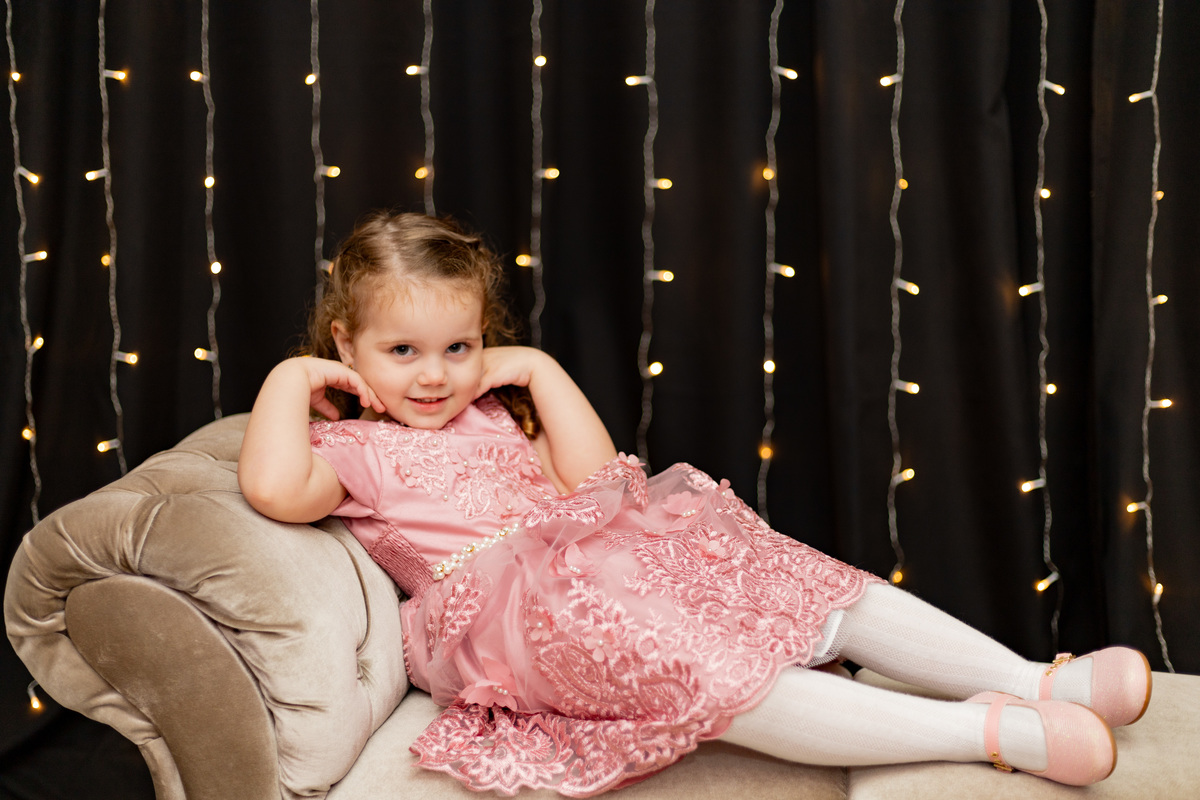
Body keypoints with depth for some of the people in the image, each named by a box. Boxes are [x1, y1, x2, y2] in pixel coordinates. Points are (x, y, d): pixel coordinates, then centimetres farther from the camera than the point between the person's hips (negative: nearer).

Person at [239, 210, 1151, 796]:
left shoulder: (491, 413, 23)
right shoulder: (353, 450, 7)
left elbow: (592, 473, 11)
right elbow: (276, 487, -17)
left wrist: (541, 370, 8)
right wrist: (289, 380, -5)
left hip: (617, 552, 7)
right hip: (514, 606, -7)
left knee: (798, 582, -8)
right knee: (711, 672, -29)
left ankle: (1034, 678, -10)